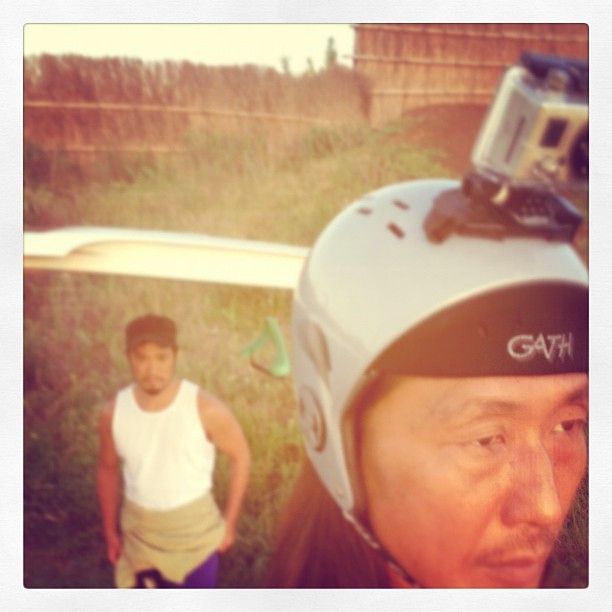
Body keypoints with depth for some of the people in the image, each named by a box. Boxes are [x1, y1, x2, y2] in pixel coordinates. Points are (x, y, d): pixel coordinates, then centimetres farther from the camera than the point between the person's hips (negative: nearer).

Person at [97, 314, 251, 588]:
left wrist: (229, 521, -5)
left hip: (195, 534, -2)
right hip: (140, 534, 2)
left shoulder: (205, 409, -23)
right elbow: (108, 469, 3)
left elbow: (241, 456, -9)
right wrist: (110, 531, 9)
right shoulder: (114, 412, -14)